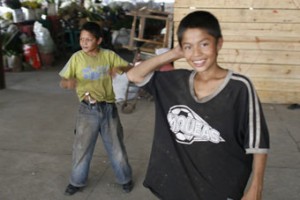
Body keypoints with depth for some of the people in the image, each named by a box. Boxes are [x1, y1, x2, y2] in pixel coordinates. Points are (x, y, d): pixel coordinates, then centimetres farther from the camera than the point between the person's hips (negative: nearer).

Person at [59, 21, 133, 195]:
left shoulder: (109, 55, -3)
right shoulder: (77, 58, -4)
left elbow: (131, 69, -2)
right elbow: (63, 81, -4)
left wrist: (121, 68, -24)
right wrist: (69, 82, -29)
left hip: (108, 108, 1)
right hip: (88, 110, 0)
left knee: (116, 146, 12)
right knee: (82, 147, 9)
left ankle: (125, 178, 33)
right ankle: (77, 181, 32)